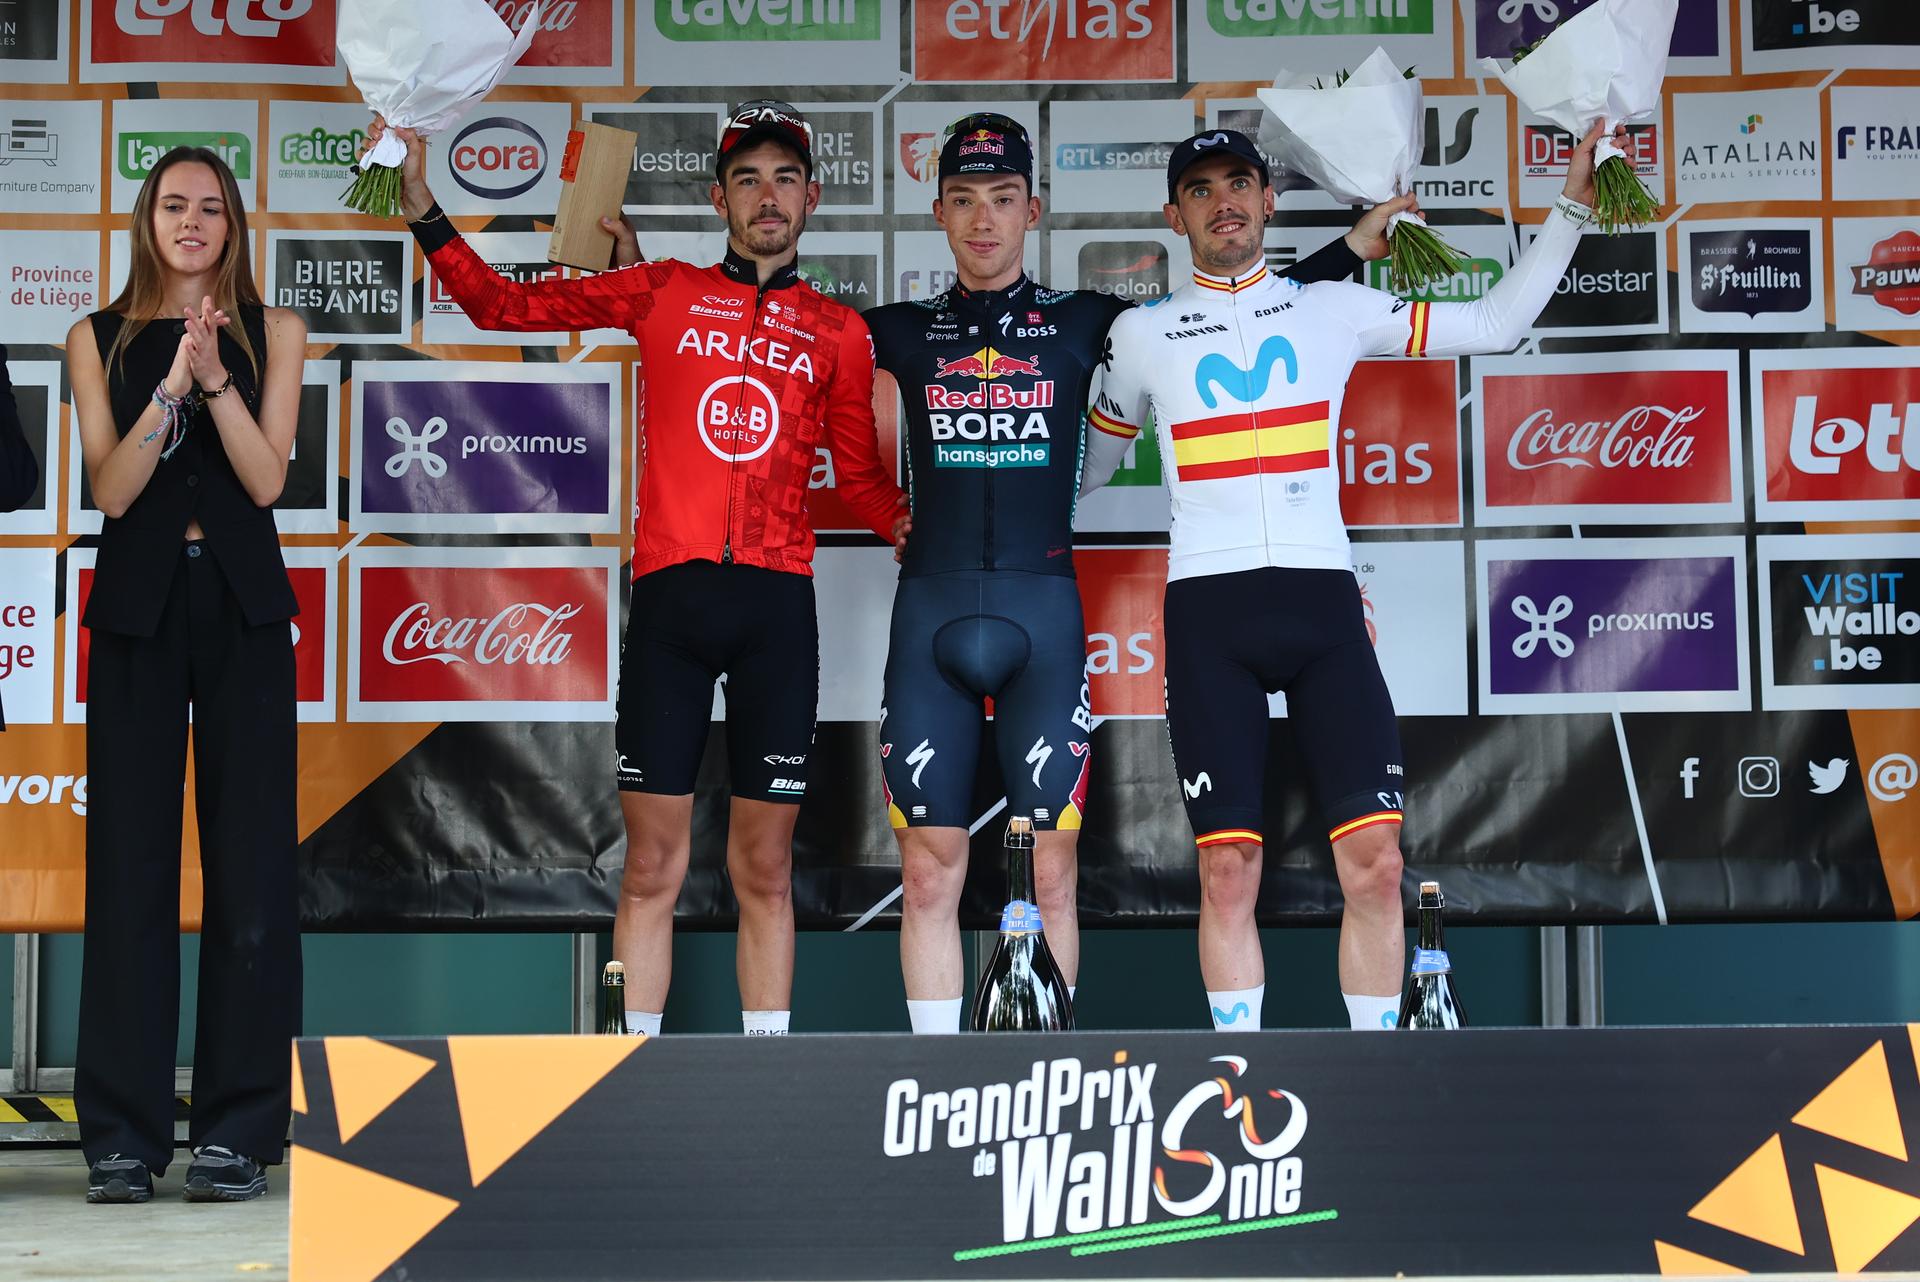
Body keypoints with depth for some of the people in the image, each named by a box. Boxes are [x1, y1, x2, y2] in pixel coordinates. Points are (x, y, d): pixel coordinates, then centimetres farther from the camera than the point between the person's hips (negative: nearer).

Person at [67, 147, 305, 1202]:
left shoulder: (273, 333, 8)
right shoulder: (100, 339, 9)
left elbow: (267, 478, -3)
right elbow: (112, 489, -3)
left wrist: (215, 377, -15)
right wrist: (171, 386, -15)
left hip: (241, 606, 0)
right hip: (138, 607, 0)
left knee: (248, 861, -3)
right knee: (130, 859, -1)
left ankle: (239, 1128, 2)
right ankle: (124, 1134, 4)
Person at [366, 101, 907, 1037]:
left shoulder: (837, 331, 12)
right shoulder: (662, 294, 10)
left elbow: (860, 476, 16)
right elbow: (501, 305, 11)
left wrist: (910, 523, 0)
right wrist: (422, 208, 3)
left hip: (778, 606, 1)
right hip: (670, 594, 0)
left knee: (764, 870, 5)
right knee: (652, 867, 1)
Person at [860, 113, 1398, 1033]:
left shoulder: (1083, 323, 10)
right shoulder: (908, 332, 12)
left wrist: (1359, 243, 15)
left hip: (1042, 611, -1)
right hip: (930, 607, 1)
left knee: (1051, 870, 0)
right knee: (929, 871, 0)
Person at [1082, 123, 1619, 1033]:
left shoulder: (1332, 309, 13)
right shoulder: (1141, 334, 13)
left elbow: (1494, 324, 15)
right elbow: (1086, 468, 28)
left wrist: (1570, 211, 12)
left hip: (1321, 597, 1)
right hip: (1208, 609, 0)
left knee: (1374, 858, -7)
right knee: (1227, 868, -4)